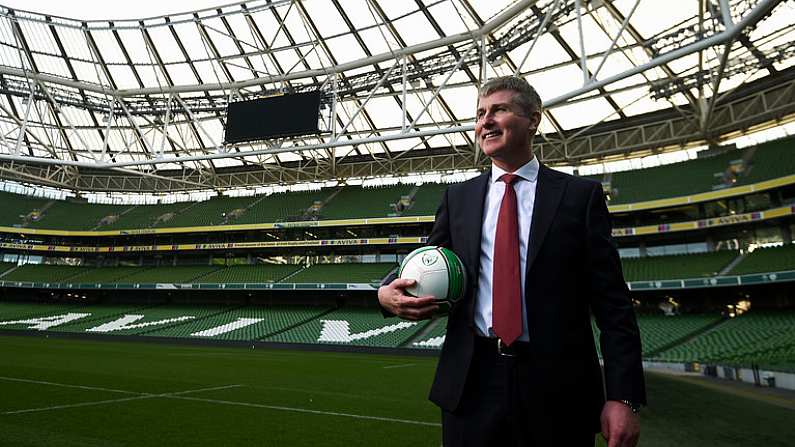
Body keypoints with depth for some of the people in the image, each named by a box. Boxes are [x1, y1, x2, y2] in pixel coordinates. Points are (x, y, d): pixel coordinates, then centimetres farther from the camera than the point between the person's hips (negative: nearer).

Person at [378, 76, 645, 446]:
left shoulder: (580, 195, 0)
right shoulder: (458, 197, 9)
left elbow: (612, 302, -3)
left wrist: (624, 396, -9)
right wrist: (388, 291, -12)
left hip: (558, 388, -1)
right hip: (470, 384, 2)